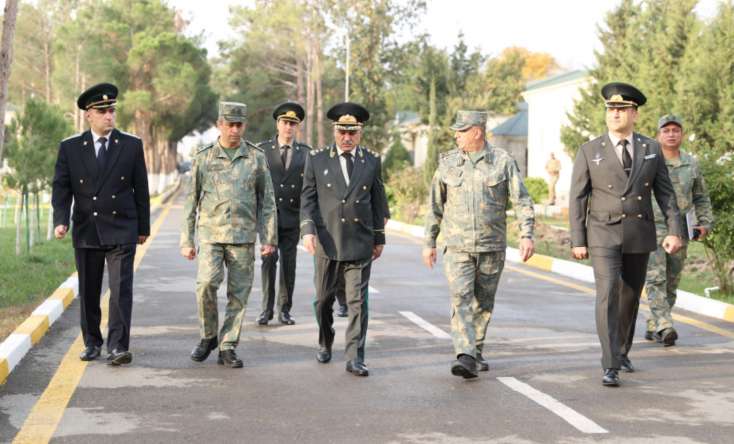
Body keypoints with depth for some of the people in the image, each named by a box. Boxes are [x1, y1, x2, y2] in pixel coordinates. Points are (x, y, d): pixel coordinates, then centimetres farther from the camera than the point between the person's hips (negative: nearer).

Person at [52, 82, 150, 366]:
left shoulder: (132, 145, 2)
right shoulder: (70, 148, 3)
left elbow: (141, 190, 6)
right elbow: (61, 188, 2)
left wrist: (143, 227, 7)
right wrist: (60, 221, -14)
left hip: (121, 231, -2)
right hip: (85, 231, 2)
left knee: (121, 289, -10)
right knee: (88, 292, 10)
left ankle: (118, 347, -9)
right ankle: (92, 343, 23)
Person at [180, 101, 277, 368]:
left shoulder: (256, 157, 5)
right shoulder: (204, 158, 4)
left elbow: (267, 201, 7)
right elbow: (191, 201, 7)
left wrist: (269, 238, 2)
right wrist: (187, 241, 4)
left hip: (243, 236, 1)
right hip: (210, 234, -1)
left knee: (239, 293, 1)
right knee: (206, 283, -18)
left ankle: (227, 347, 11)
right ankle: (208, 336, 4)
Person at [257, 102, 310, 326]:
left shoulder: (306, 153, 6)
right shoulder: (262, 149, 4)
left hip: (292, 217, 1)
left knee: (289, 264, 3)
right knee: (268, 261, -3)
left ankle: (284, 310, 12)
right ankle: (267, 309, 4)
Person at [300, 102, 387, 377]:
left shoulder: (372, 162, 7)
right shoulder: (317, 160, 3)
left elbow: (378, 202, 11)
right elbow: (307, 198, 2)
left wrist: (379, 238, 11)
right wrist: (307, 230, -11)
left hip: (360, 243, 0)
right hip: (327, 241, 0)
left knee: (358, 302, -5)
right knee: (324, 299, 12)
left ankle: (355, 358, -4)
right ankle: (325, 344, 34)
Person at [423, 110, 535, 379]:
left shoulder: (503, 162, -1)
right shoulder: (448, 163, 4)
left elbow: (522, 201, -4)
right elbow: (435, 206, 10)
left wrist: (526, 235, -16)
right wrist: (429, 243, 10)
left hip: (492, 246, 0)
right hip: (457, 247, 0)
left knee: (483, 302, 11)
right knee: (461, 299, -14)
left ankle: (476, 352, 28)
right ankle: (465, 358, -22)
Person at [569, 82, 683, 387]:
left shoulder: (651, 150, 2)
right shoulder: (589, 151, -5)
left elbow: (665, 194, 3)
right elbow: (577, 198, -4)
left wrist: (674, 231, -8)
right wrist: (577, 241, -8)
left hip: (639, 235, 3)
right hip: (604, 235, -3)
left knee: (630, 296, 14)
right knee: (608, 295, -16)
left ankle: (621, 352, 34)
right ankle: (611, 367, -17)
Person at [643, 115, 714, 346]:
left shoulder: (691, 164, 7)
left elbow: (701, 198, 14)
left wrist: (706, 224, 1)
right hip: (651, 229, -4)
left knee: (670, 284, 8)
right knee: (655, 279, -16)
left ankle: (653, 328, 20)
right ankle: (665, 327, -24)